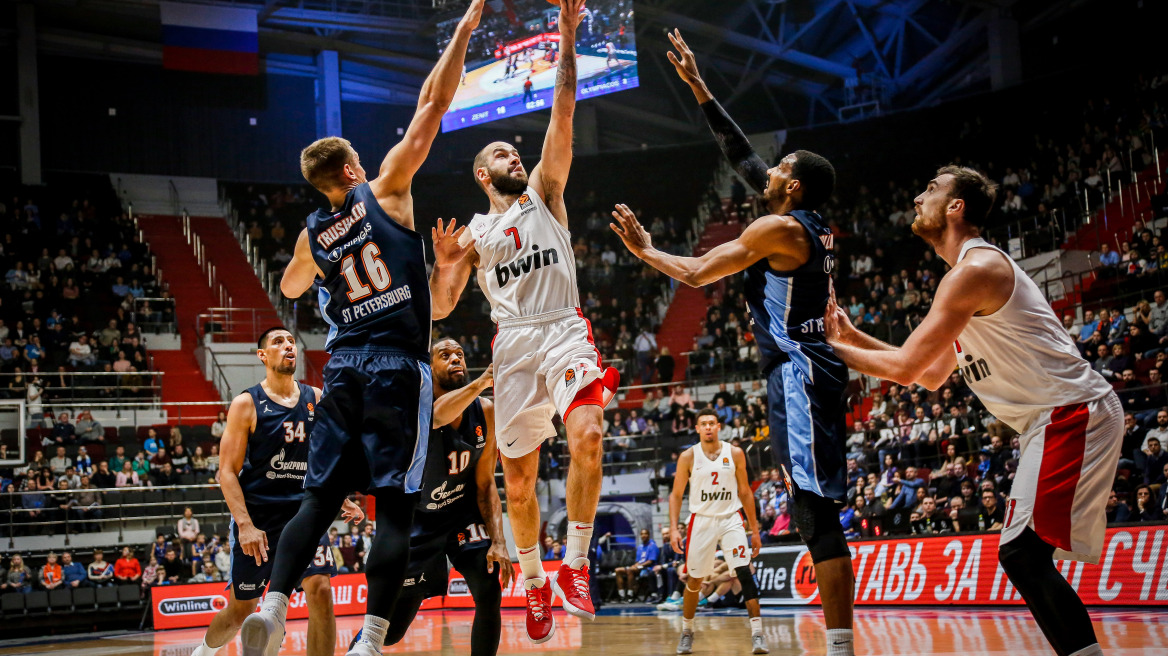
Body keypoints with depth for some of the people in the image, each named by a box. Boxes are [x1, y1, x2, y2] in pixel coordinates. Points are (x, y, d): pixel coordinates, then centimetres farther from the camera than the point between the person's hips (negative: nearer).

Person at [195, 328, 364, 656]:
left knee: (320, 591, -16)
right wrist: (245, 524, -21)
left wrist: (342, 500, 6)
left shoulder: (316, 399, 6)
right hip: (257, 520, -2)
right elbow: (228, 472, -10)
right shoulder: (246, 404, -6)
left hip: (304, 514, 3)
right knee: (241, 608, 10)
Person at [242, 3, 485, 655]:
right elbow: (432, 107, 0)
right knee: (395, 507, -5)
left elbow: (290, 288, 35)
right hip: (398, 366, -4)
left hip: (344, 367, 4)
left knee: (321, 497, 9)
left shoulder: (313, 236, 12)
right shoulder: (385, 191, 0)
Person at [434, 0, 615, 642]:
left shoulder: (543, 193, 15)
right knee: (517, 475, 4)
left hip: (565, 331, -2)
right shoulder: (473, 232, 18)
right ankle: (533, 581, 23)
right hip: (513, 342, 2)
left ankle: (574, 565, -18)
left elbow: (562, 116, 4)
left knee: (586, 435, -27)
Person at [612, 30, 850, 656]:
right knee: (818, 515, 9)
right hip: (814, 372, 10)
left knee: (818, 516, -13)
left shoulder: (778, 229, -9)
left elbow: (695, 274, -8)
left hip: (800, 376, -10)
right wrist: (697, 88, 27)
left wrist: (644, 250, 9)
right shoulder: (813, 224, 17)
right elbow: (742, 157, 24)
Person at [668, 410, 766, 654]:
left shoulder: (735, 454, -1)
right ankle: (687, 631, 28)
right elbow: (676, 495, 2)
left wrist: (755, 529, 5)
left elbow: (745, 492, 7)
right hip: (702, 521, 0)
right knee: (695, 581, 8)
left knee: (744, 572, -16)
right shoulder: (688, 457, -3)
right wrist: (674, 529, -9)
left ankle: (757, 632, -15)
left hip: (731, 520, 0)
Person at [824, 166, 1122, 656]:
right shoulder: (976, 270, 20)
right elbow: (932, 376, 25)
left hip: (1072, 413, -11)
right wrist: (855, 339, 20)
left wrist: (832, 349, -1)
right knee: (1025, 557, 11)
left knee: (1021, 554, -17)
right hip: (1058, 418, 11)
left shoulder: (974, 270, -14)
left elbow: (905, 367, -16)